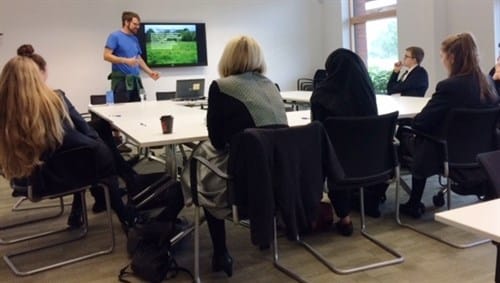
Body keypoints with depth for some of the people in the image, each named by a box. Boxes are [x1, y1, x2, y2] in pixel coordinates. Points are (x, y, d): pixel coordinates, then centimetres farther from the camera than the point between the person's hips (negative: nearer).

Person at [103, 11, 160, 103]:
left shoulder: (134, 39, 17)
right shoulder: (115, 36, -3)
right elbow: (107, 56, -12)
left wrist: (150, 72, 12)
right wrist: (126, 61, -22)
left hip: (135, 80, 7)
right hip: (121, 79, -7)